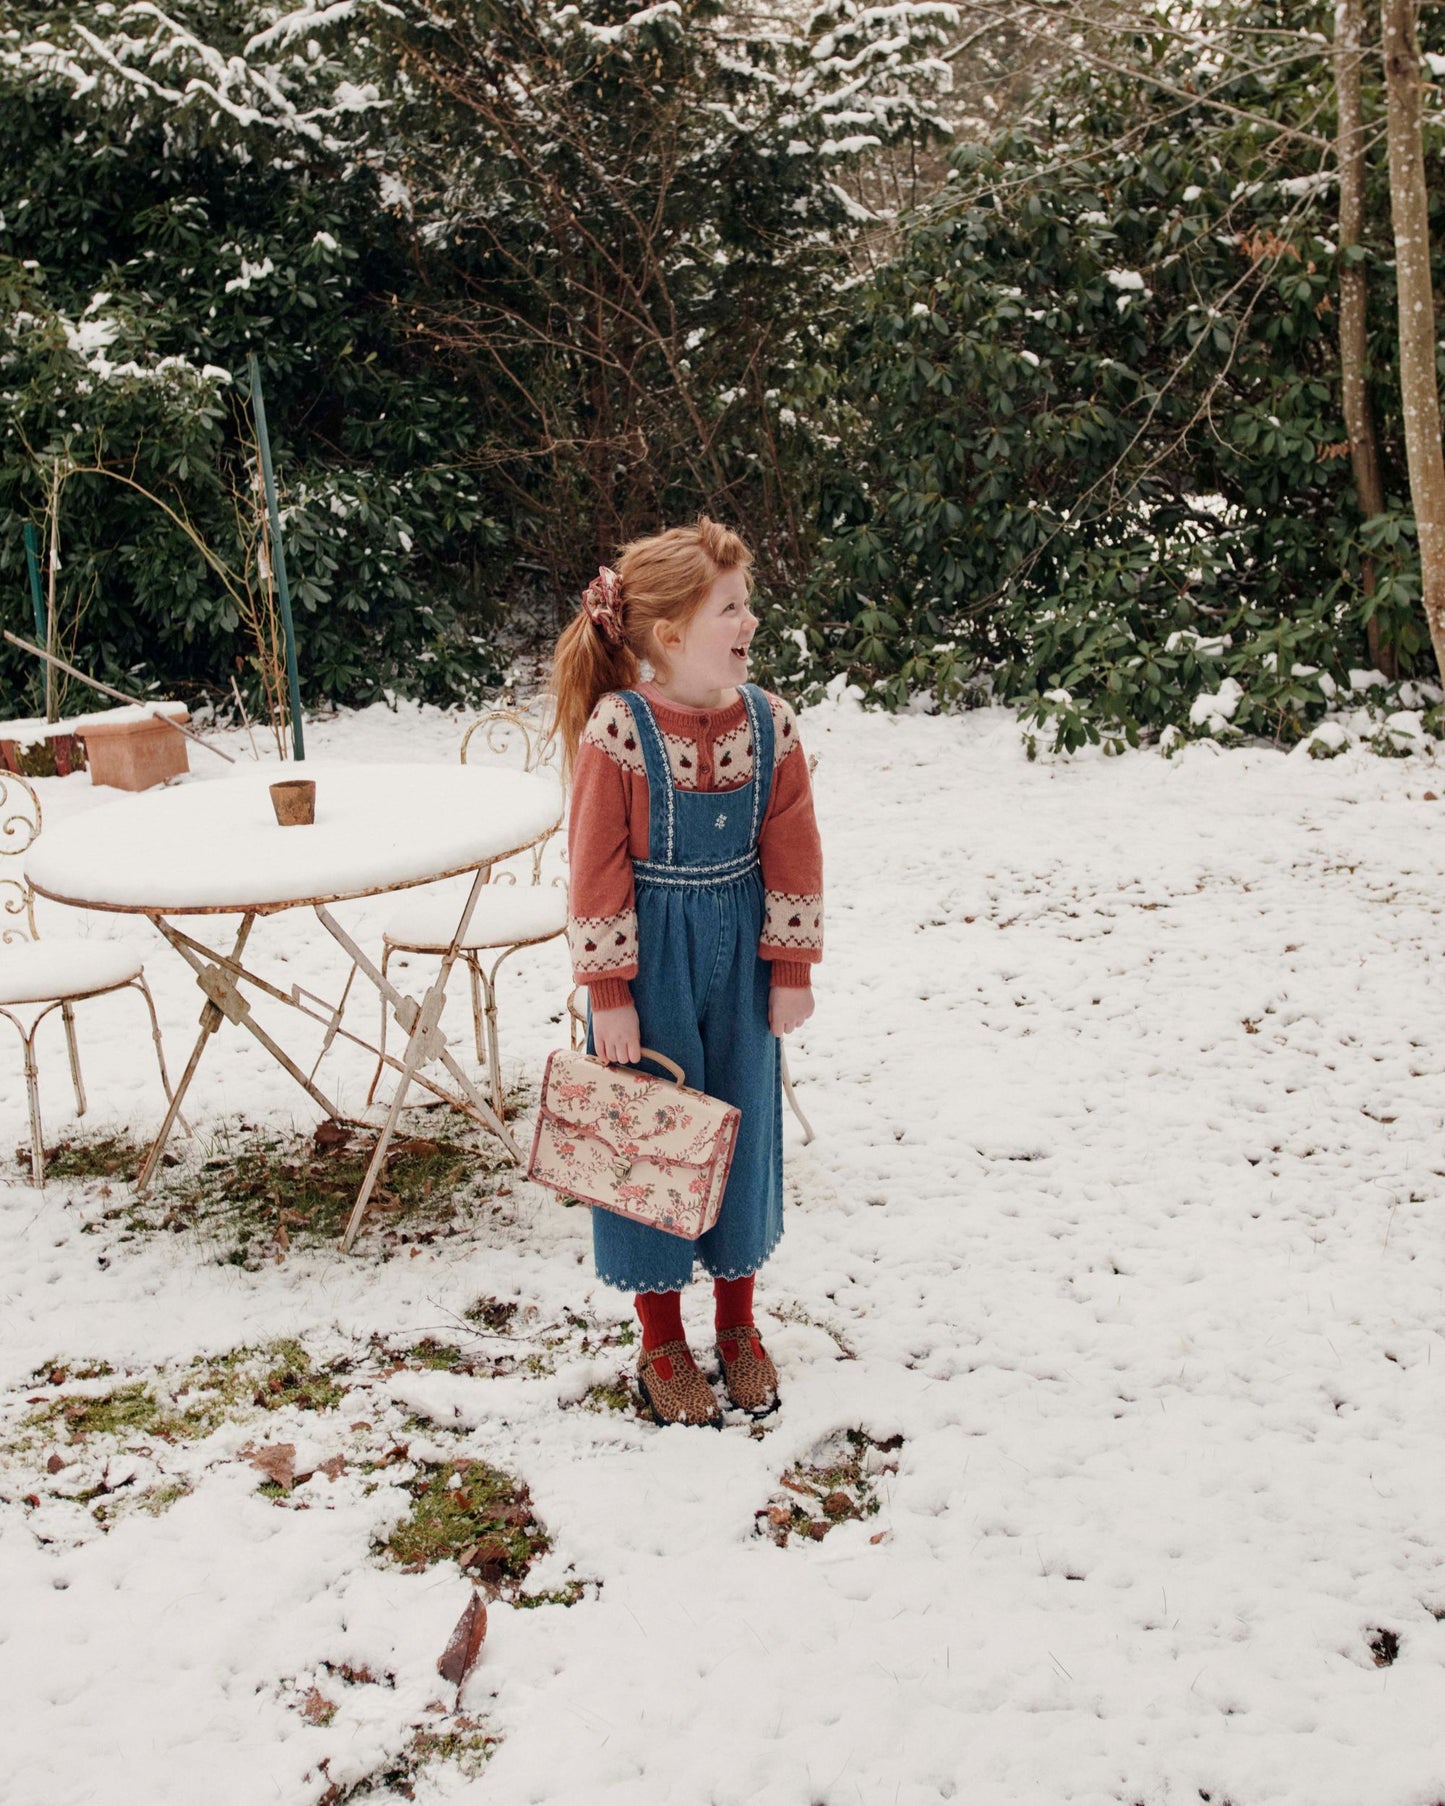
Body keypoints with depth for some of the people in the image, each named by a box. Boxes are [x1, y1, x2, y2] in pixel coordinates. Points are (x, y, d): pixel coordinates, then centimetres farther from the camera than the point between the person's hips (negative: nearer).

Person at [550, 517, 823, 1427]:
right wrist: (608, 993, -13)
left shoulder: (769, 722, -5)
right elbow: (597, 870, -14)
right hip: (651, 956, -4)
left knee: (743, 1128, 14)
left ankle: (739, 1324, 34)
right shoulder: (617, 730, -17)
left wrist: (794, 967, 1)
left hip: (740, 955, 4)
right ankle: (663, 1343, 26)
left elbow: (792, 856, 0)